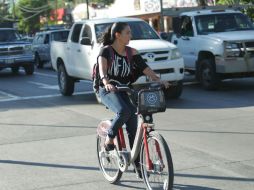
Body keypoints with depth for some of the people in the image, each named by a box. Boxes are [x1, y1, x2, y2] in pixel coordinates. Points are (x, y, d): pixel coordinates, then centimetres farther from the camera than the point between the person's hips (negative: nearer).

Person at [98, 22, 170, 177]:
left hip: (124, 90, 5)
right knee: (124, 111, -34)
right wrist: (106, 83, -48)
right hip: (108, 90, -5)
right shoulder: (106, 50, -10)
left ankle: (137, 162, 6)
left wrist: (158, 79, -21)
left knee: (133, 127, -3)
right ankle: (109, 139, -11)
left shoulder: (131, 52, 4)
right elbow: (102, 68, -28)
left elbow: (145, 68, -5)